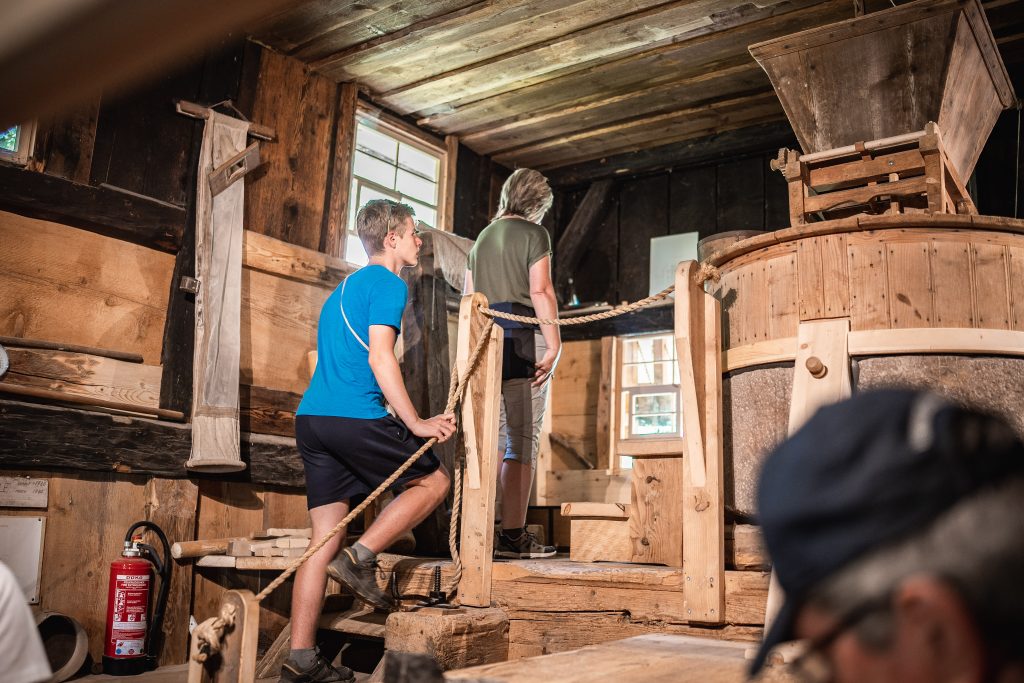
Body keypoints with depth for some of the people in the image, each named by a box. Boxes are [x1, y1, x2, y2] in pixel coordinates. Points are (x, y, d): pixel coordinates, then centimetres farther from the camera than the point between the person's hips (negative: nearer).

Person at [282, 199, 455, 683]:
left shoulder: (343, 289, 26)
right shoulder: (388, 283, -2)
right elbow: (380, 357, -13)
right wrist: (416, 424, -11)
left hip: (311, 418, 9)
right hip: (355, 417, -8)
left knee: (326, 538, 8)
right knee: (434, 480, 10)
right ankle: (362, 557, -3)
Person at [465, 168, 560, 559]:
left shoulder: (483, 238, 21)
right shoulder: (533, 234, 1)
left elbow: (469, 298, 19)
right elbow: (540, 291, -11)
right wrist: (554, 345, -11)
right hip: (523, 339, -7)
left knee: (492, 439, 9)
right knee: (523, 441, -5)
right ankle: (513, 535, -5)